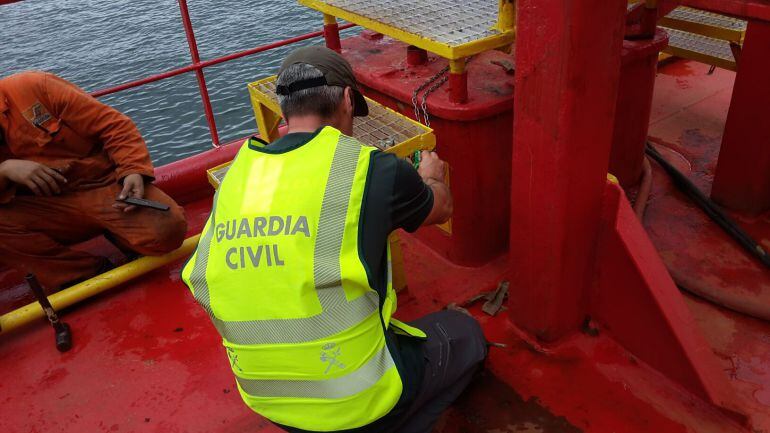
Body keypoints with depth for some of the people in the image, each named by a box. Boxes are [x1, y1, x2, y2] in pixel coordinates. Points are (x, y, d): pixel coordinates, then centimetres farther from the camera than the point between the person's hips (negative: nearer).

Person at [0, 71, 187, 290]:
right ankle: (89, 272, -12)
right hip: (51, 207, 4)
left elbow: (114, 125, -9)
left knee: (168, 229, -31)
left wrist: (134, 171, -23)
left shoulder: (32, 88, -8)